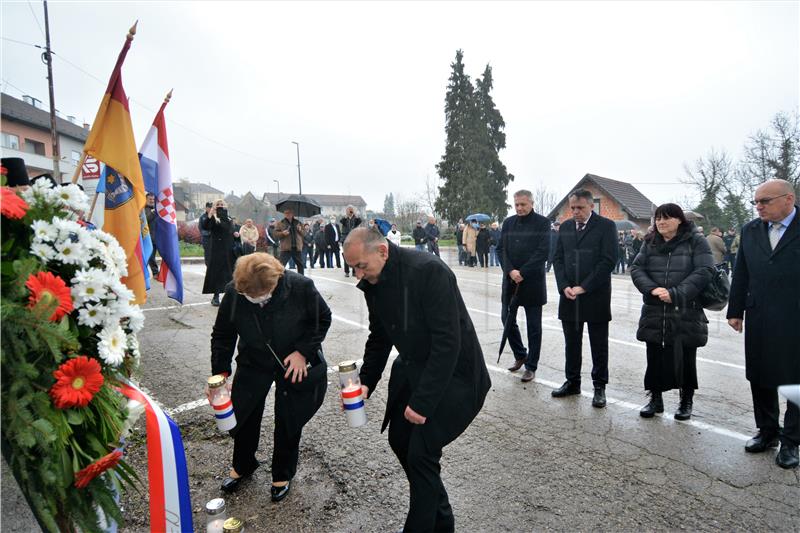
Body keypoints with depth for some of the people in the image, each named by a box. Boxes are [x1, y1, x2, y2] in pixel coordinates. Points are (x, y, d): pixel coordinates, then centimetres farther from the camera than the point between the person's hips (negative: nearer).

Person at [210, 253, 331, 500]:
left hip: (295, 364, -2)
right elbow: (222, 335, -6)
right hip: (253, 364, 2)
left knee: (288, 423, 9)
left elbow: (323, 319, -12)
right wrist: (220, 373, -10)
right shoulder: (233, 293, -22)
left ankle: (283, 475, 37)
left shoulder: (300, 287, -30)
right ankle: (242, 466, 45)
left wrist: (303, 352, -19)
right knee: (243, 415, 13)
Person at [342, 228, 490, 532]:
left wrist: (423, 400, -26)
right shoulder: (373, 283, -3)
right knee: (399, 439, 15)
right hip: (413, 367, 8)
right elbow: (379, 337, 9)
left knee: (421, 452, -9)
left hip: (453, 373, -8)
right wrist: (366, 382, -3)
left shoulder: (429, 271, -27)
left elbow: (447, 342, -28)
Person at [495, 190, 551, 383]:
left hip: (532, 281, -4)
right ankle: (520, 355, 31)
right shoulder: (508, 222, 9)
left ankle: (531, 366, 16)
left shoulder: (542, 223, -4)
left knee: (533, 326, 4)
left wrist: (522, 273, -16)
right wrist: (510, 271, -12)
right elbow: (501, 249, 4)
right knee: (507, 320, 9)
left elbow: (543, 252, -11)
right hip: (510, 280, 4)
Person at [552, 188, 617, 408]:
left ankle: (599, 386, 19)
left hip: (596, 296, -4)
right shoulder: (565, 227, 10)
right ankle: (572, 382, 25)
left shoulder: (606, 226, -4)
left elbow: (608, 260, -11)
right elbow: (557, 258, 9)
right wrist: (564, 287, -6)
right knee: (571, 342, 12)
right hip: (568, 295, 4)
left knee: (599, 345, 7)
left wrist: (583, 287, -14)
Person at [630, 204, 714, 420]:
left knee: (686, 358, 8)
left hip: (687, 312, -3)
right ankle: (655, 399, 24)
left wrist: (676, 293, -22)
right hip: (655, 312, 3)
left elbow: (704, 271, -13)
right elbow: (636, 268, 2)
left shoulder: (696, 241, -3)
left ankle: (686, 402, 26)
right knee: (655, 356, 9)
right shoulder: (650, 242, 8)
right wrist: (652, 289, -16)